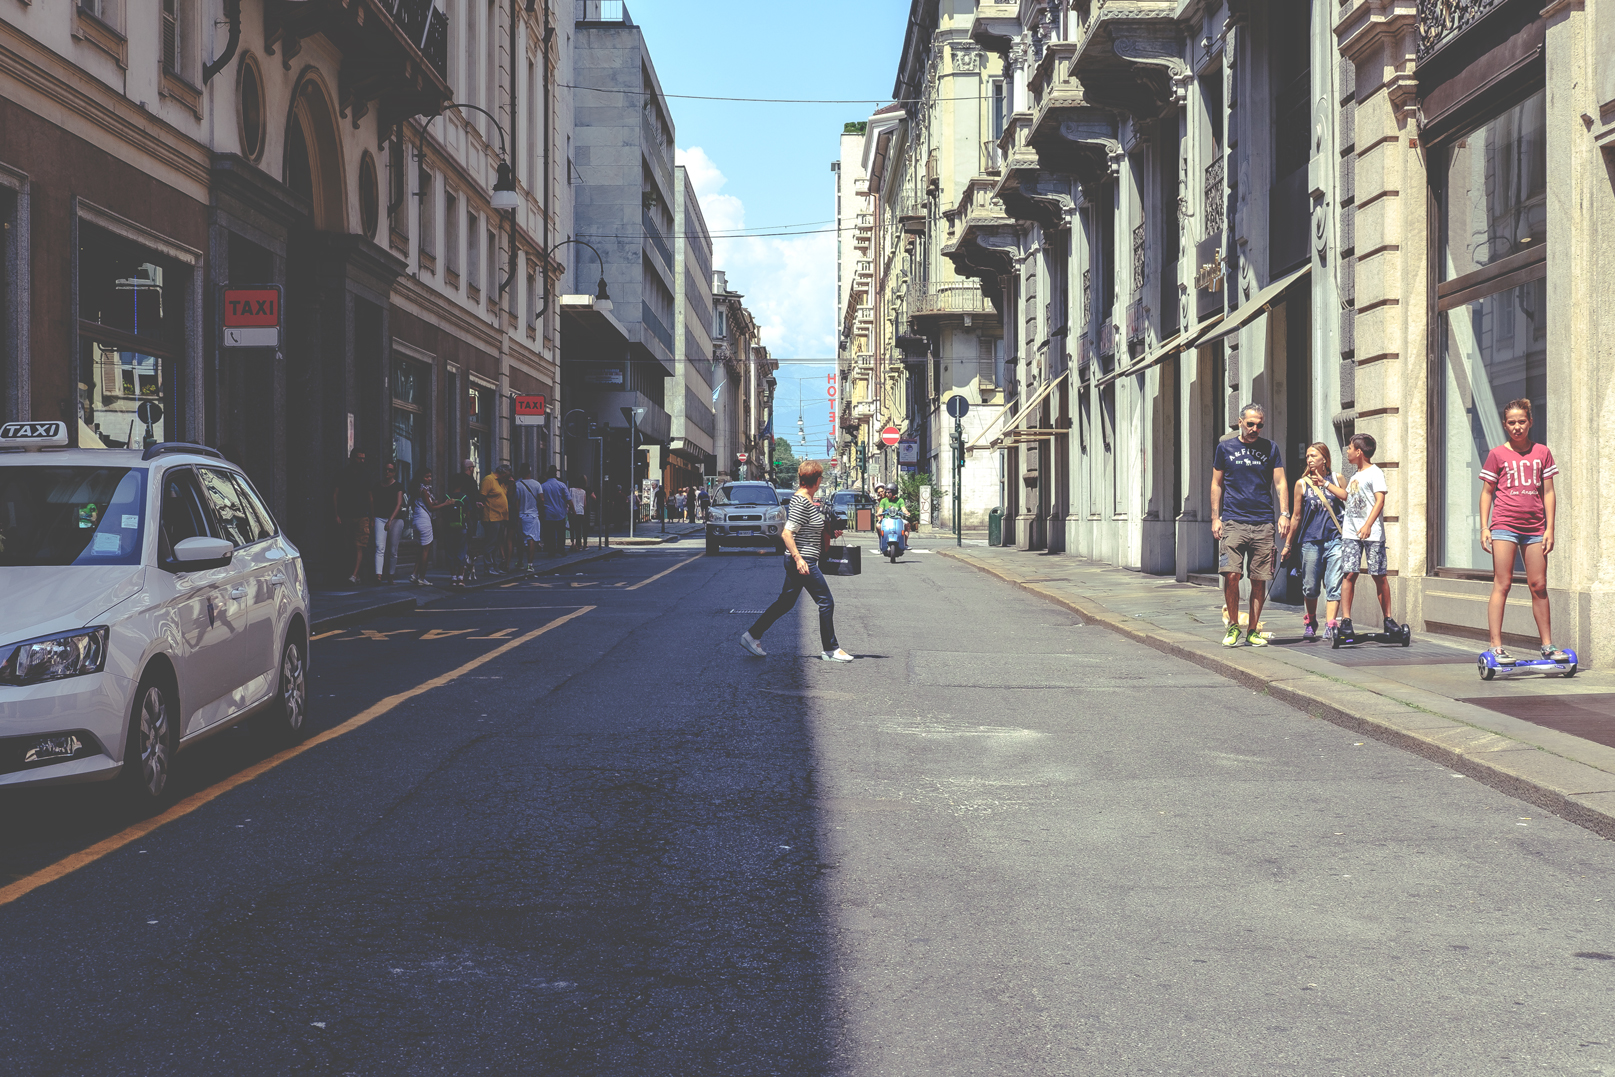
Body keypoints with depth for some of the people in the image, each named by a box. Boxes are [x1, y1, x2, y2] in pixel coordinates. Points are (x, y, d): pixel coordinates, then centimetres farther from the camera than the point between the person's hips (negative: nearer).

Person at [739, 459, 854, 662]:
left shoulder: (810, 499, 12)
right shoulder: (801, 501, -18)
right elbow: (787, 533, -21)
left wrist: (830, 533, 14)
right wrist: (798, 558, -25)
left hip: (800, 560, 10)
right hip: (803, 560, -10)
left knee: (786, 602, 15)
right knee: (826, 602, -3)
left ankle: (752, 636, 18)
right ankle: (830, 650, 5)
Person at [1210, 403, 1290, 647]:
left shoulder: (1270, 449, 10)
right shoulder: (1225, 448, 9)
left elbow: (1280, 483, 8)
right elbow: (1217, 484, 12)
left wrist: (1284, 513, -5)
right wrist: (1215, 518, 4)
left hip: (1263, 523, 1)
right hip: (1233, 521, -1)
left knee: (1259, 580, 1)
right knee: (1231, 574, -13)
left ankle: (1253, 630, 12)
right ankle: (1233, 626, 4)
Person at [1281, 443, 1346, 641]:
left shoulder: (1336, 479, 9)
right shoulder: (1302, 484, 7)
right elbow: (1297, 517, 11)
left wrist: (1325, 483, -9)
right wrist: (1288, 544, 12)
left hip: (1335, 539, 0)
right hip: (1311, 541, 0)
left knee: (1334, 585, -9)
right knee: (1310, 587, 5)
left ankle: (1330, 627, -10)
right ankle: (1310, 622, 26)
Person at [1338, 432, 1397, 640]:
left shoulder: (1375, 473, -4)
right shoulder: (1355, 476, 20)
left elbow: (1380, 500, -17)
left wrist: (1368, 525, -27)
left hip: (1372, 533, -6)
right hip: (1351, 533, 6)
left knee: (1379, 576, -1)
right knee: (1349, 574, -5)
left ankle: (1388, 618, 10)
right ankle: (1345, 619, -7)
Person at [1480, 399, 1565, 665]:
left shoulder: (1542, 452, 9)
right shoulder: (1497, 454, 4)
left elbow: (1548, 491, 9)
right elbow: (1487, 492, 6)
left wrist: (1549, 528, 2)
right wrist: (1484, 527, -2)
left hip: (1534, 526, 2)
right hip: (1504, 525, -2)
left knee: (1539, 585, 5)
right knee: (1502, 584, -6)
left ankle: (1548, 645, 13)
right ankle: (1496, 646, -7)